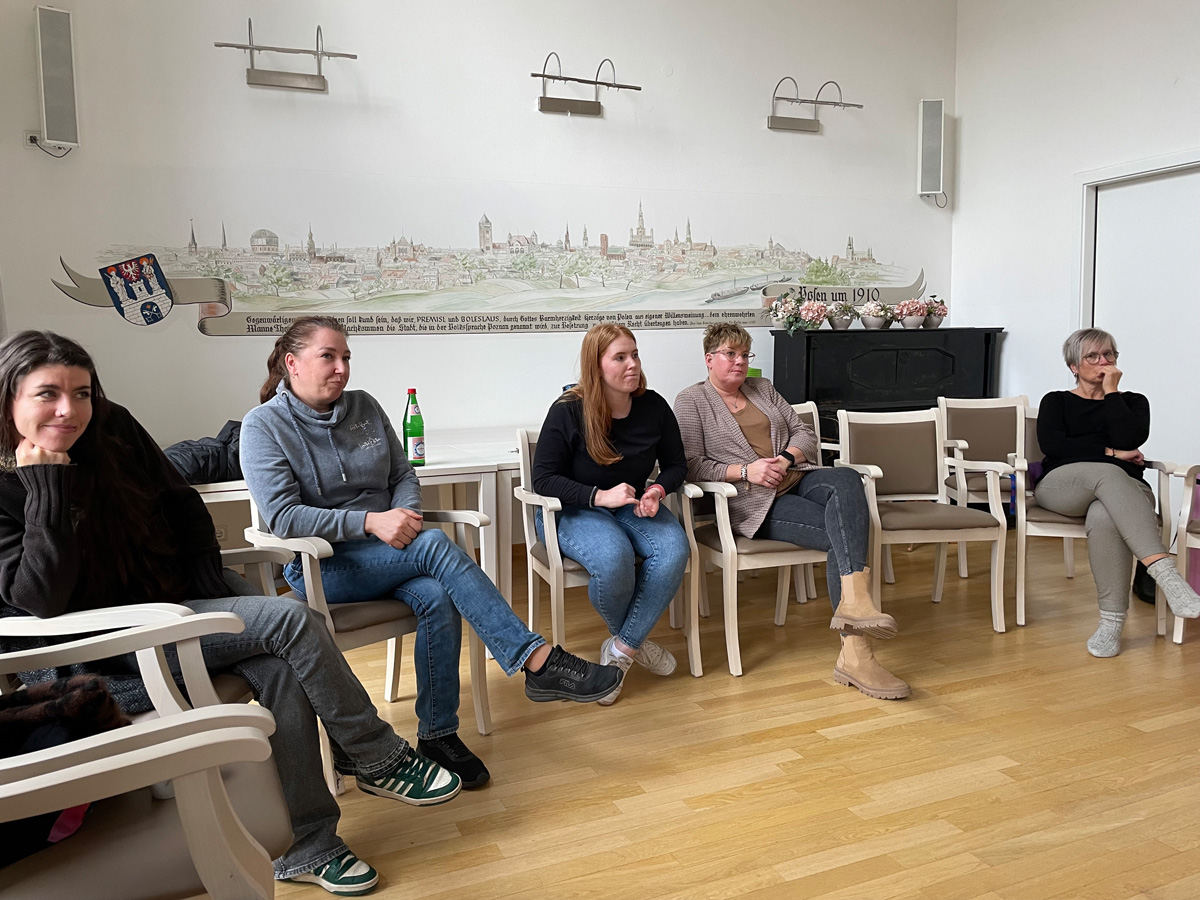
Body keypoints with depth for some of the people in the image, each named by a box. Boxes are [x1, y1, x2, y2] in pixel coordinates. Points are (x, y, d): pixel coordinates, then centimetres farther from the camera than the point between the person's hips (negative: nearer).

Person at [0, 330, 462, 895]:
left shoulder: (112, 428, -2)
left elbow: (181, 504, 10)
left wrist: (211, 580, 2)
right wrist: (45, 487, -27)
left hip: (182, 594, 5)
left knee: (280, 668, -21)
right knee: (291, 621, -23)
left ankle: (305, 847, -9)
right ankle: (379, 761, -6)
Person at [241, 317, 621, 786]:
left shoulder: (364, 406, 9)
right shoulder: (264, 426, -5)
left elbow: (404, 475, 12)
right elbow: (282, 516, -15)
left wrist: (405, 513, -11)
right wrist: (371, 522, -24)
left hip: (386, 552, 5)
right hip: (320, 566, -5)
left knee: (437, 598, -29)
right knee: (436, 546, -31)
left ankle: (438, 735, -16)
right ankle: (538, 660, -33)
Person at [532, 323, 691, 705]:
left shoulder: (654, 407, -1)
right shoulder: (568, 411, -13)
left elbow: (675, 465, 10)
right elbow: (543, 478, -12)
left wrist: (658, 491, -14)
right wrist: (599, 496, -24)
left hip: (632, 506, 4)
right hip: (572, 512, -4)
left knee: (674, 549, -28)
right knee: (613, 557, -36)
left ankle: (621, 649, -14)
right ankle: (634, 641, -2)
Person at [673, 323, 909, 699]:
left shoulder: (762, 388, 25)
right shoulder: (691, 401, 9)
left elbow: (805, 434, 19)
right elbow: (692, 466, -2)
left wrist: (787, 458, -4)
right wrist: (744, 471, -14)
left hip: (798, 480, 5)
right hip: (753, 501, -5)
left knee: (846, 480, -32)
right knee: (842, 533, -28)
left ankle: (853, 599, -46)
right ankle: (855, 652, -36)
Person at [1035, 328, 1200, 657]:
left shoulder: (1132, 402, 23)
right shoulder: (1056, 402, 22)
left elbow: (1130, 439, -2)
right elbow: (1052, 445, -1)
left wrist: (1111, 391, 6)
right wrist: (1111, 453, -5)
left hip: (1124, 489, 1)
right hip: (1062, 485, -1)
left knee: (1104, 517, -40)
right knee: (1107, 473, -40)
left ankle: (1112, 621, -41)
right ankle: (1166, 573, -54)